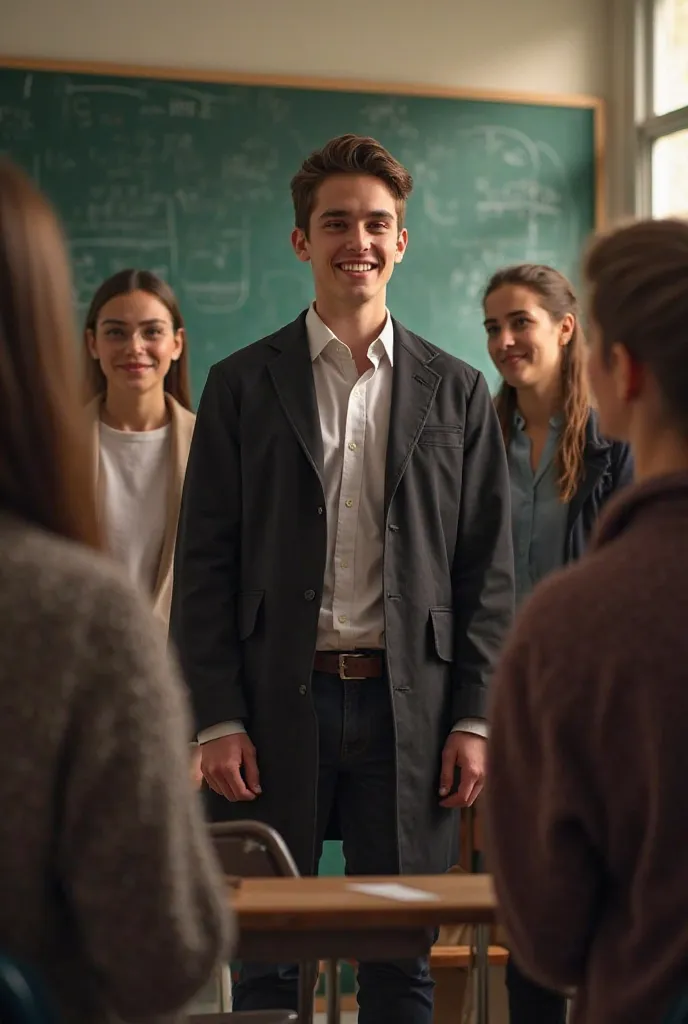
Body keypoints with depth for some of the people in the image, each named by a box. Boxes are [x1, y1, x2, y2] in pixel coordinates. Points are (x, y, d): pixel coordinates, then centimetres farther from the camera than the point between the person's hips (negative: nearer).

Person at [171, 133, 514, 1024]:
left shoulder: (456, 392, 9)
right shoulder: (241, 386, 5)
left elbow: (487, 571, 7)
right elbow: (203, 566, 2)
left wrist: (473, 718, 0)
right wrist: (217, 721, -6)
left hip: (409, 709, 1)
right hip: (277, 707, -1)